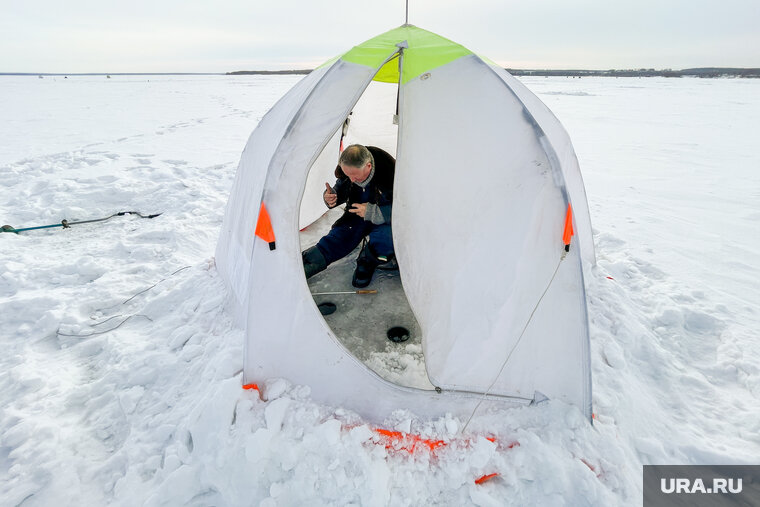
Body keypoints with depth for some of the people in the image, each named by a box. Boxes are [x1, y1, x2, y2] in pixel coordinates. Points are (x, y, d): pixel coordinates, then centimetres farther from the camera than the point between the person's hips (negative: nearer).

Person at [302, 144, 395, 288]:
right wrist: (332, 196, -17)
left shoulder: (389, 171, -31)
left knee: (383, 243, -35)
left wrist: (372, 211, -35)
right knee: (336, 238, -14)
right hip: (357, 214, 4)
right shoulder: (347, 168, -15)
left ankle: (367, 263, -4)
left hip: (383, 217, -4)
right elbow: (341, 188, 8)